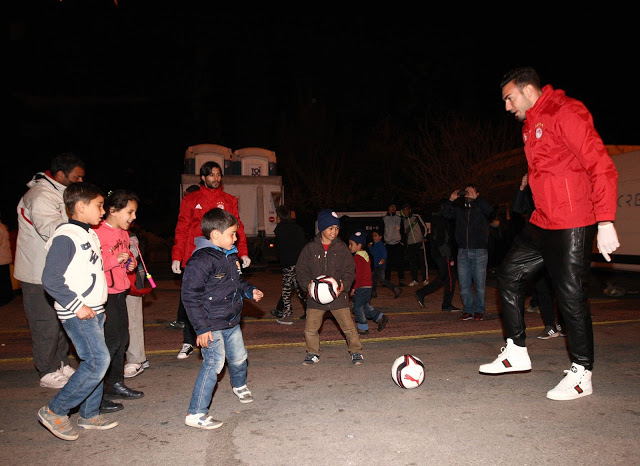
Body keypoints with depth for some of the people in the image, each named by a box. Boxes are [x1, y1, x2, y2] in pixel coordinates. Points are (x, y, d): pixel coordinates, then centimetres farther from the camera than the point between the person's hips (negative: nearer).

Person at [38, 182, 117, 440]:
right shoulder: (65, 237, -16)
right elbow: (50, 279, -20)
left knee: (93, 361, 12)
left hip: (93, 310, 9)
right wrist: (77, 305, -20)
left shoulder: (90, 234, 13)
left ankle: (89, 414, 24)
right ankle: (54, 411, 2)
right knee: (98, 360, -12)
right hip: (77, 313, -9)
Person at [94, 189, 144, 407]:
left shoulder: (123, 232, 12)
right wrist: (115, 260, -26)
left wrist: (130, 262, 7)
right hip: (104, 293, -9)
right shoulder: (98, 233, -17)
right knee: (112, 339, -7)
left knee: (122, 338, 14)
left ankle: (116, 383, 29)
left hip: (119, 291, 9)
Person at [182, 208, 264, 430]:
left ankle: (239, 386, 53)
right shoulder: (201, 260, -21)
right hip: (212, 326, -8)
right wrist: (201, 328, -21)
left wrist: (250, 291, 4)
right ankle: (195, 413, 2)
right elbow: (190, 295, -21)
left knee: (239, 357, 21)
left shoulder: (231, 256, 8)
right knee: (214, 364, -10)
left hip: (231, 322, 9)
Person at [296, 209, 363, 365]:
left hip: (338, 295, 0)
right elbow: (301, 269, 3)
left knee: (348, 326, 1)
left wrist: (344, 285, -16)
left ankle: (356, 351, 22)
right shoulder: (310, 248, 1)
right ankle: (313, 353, 26)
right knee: (310, 328, 4)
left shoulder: (342, 248, 1)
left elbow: (350, 270, 2)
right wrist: (307, 284, -14)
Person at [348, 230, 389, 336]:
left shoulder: (357, 258, -16)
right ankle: (381, 317, 13)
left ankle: (363, 328, 9)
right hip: (368, 285, 9)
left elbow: (358, 275, -21)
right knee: (365, 306, 19)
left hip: (360, 287, -9)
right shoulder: (366, 255, 13)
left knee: (358, 307, 2)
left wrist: (353, 288, -17)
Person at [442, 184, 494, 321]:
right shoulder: (459, 209, 16)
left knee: (479, 283, 1)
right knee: (464, 283, 3)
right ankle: (468, 310, 12)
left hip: (479, 251, -3)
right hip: (463, 251, 4)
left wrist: (475, 198, -13)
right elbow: (446, 214, 7)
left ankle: (479, 310, 12)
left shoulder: (481, 208, 4)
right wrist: (451, 199, -1)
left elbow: (490, 210, -17)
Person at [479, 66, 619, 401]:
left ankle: (581, 375, 14)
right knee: (509, 275, 8)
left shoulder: (566, 112, -12)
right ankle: (516, 352, 19)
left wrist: (605, 222, -22)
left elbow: (601, 167, -17)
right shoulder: (530, 125, 17)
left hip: (574, 226, -9)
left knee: (572, 295, -2)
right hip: (542, 223, 9)